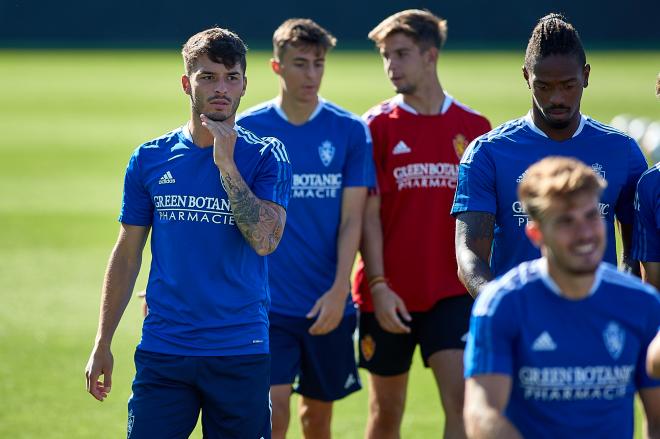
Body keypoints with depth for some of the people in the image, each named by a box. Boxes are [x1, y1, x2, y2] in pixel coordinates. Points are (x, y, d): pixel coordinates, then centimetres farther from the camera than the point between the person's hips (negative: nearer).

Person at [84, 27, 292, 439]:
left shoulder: (265, 156, 0)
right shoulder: (150, 159, 6)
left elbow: (265, 240, -14)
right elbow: (127, 254, 11)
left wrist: (226, 164, -15)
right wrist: (102, 343, 9)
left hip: (241, 354, -1)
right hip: (162, 353, 1)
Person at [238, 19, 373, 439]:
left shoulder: (350, 131, 1)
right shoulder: (248, 129, 0)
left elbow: (352, 219, -2)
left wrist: (339, 290, -12)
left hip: (329, 305, 2)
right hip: (268, 303, -1)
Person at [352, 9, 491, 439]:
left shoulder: (473, 126, 4)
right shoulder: (378, 125, -1)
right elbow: (368, 213, -4)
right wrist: (378, 286, -12)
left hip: (452, 293, 0)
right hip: (389, 297, 0)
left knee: (462, 400, -14)